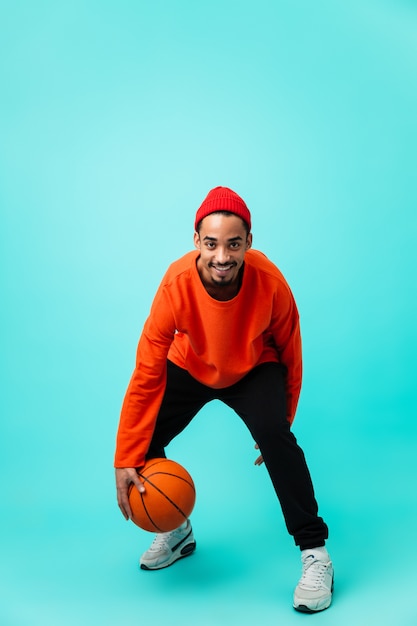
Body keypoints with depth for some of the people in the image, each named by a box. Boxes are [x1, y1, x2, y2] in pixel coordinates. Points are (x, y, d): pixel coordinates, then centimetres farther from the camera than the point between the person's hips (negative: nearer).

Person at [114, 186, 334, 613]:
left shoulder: (270, 282, -30)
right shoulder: (176, 284, -31)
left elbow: (289, 354, -11)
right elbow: (146, 373, -26)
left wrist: (279, 423, -5)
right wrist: (125, 461, -25)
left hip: (254, 369, -2)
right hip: (189, 367, 2)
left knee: (274, 435, -28)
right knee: (143, 439, -9)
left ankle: (314, 552, -11)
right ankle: (177, 531, 19)